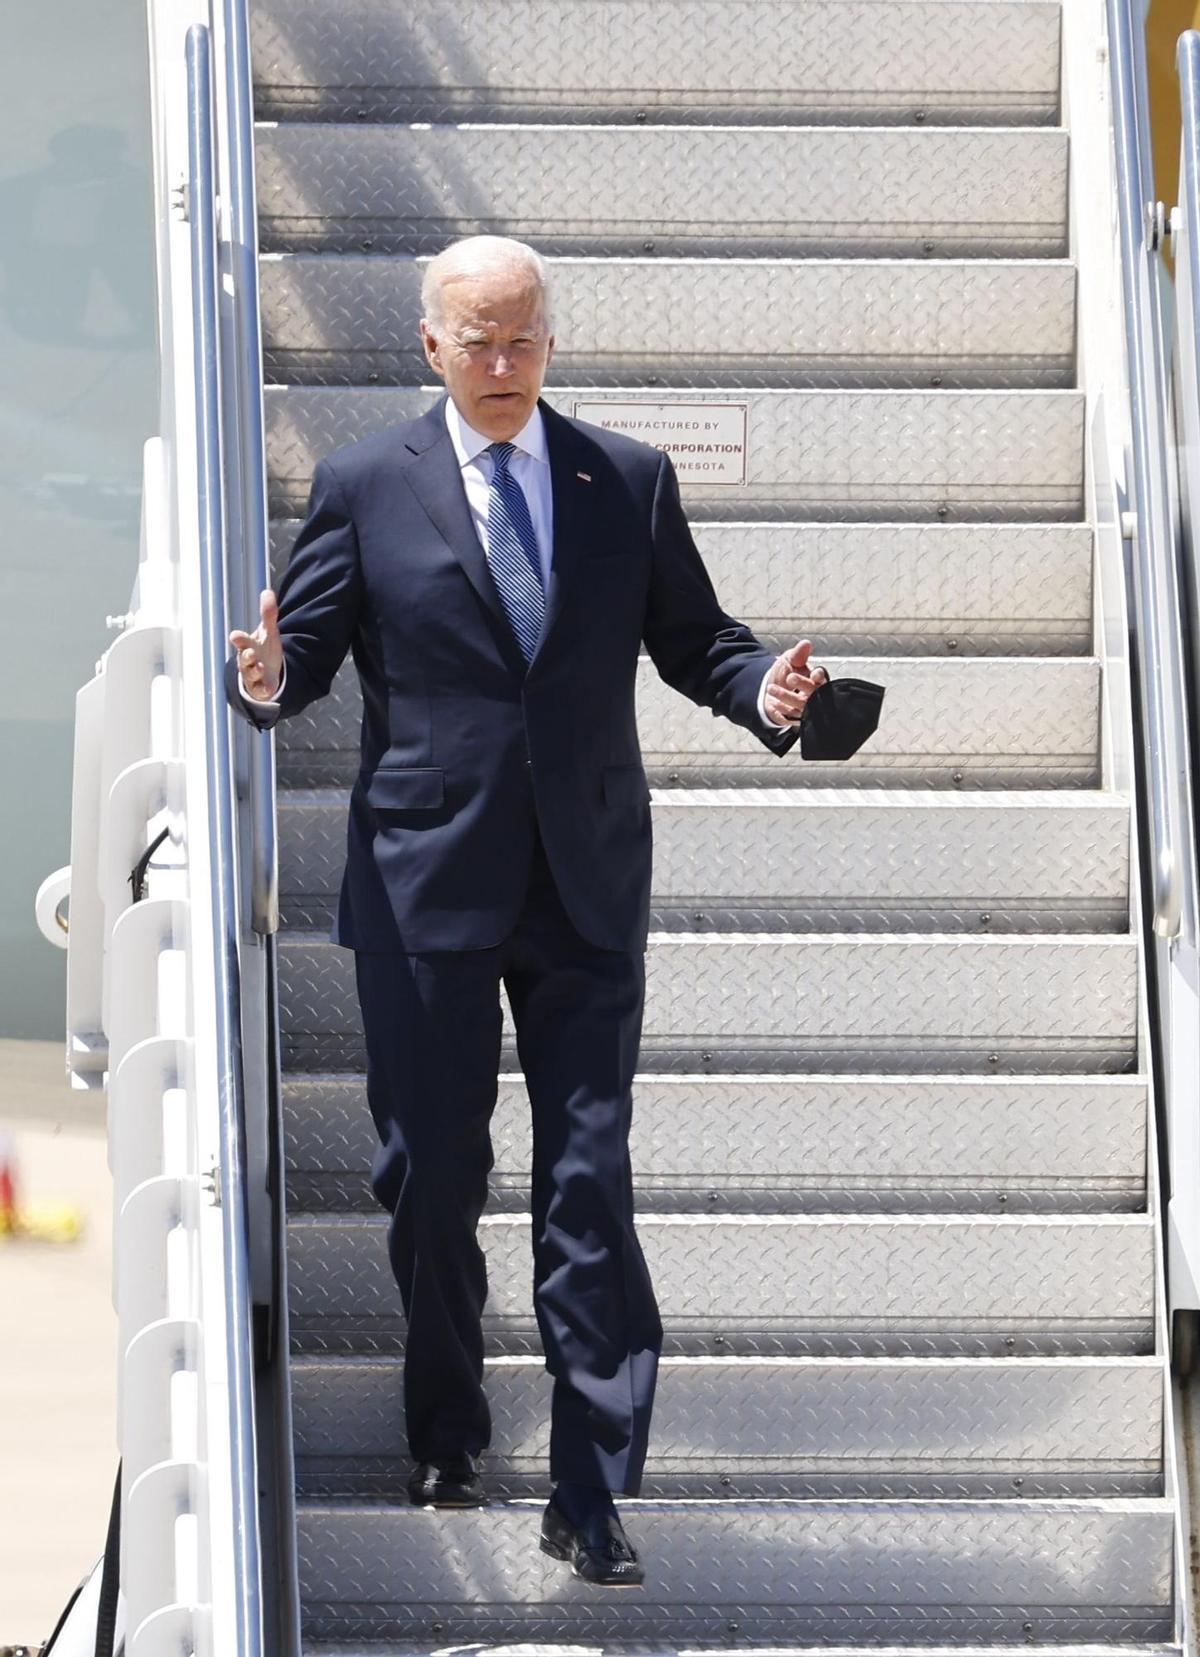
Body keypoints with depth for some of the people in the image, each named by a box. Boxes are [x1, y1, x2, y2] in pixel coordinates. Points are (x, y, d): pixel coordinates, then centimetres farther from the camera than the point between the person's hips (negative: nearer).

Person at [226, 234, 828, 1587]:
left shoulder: (630, 482, 7)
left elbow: (695, 641, 10)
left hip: (587, 885, 1)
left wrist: (765, 694, -11)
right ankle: (445, 1436, 29)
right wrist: (265, 679, -21)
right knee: (430, 1176, 7)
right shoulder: (365, 487, 3)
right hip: (424, 879, -1)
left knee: (589, 1187, -3)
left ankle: (590, 1496, -1)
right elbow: (305, 650, 3)